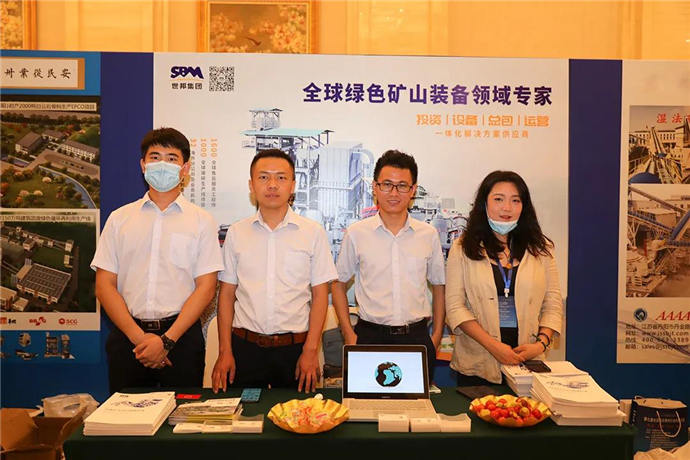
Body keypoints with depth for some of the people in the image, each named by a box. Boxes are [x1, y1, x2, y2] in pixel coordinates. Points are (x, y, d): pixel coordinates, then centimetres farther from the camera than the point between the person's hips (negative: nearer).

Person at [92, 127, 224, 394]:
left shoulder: (201, 221, 4)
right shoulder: (119, 219, 9)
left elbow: (206, 288, -3)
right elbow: (104, 285, 4)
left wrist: (166, 339, -11)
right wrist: (138, 337, -7)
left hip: (181, 336, -1)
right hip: (127, 336, 2)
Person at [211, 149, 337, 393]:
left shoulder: (313, 232, -1)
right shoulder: (236, 233, 4)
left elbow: (320, 295, 0)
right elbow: (227, 293, 5)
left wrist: (311, 350, -7)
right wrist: (224, 351, -1)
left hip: (295, 346, -1)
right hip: (245, 345, 1)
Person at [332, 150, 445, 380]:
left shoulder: (429, 234, 4)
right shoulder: (356, 233, 0)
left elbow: (438, 286, 13)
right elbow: (339, 284, 7)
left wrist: (437, 336, 7)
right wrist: (349, 334, 0)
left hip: (417, 336, 2)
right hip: (370, 336, -1)